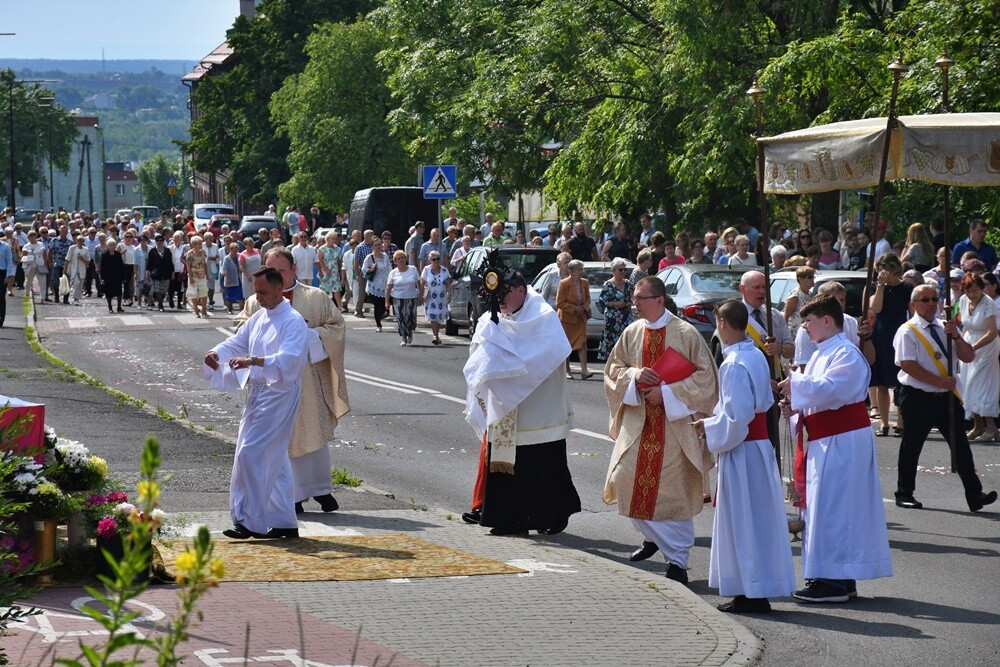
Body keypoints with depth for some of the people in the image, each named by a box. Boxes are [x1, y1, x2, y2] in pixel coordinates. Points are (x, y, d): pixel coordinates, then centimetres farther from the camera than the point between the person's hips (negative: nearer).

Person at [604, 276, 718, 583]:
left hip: (675, 423, -5)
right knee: (629, 480, 3)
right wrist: (634, 375, -10)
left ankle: (677, 560, 2)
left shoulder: (685, 333, -9)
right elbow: (613, 369, 11)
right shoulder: (632, 333, 5)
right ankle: (653, 537, 29)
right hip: (638, 421, 5)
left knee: (674, 490, -5)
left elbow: (705, 375, -8)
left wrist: (667, 392, -16)